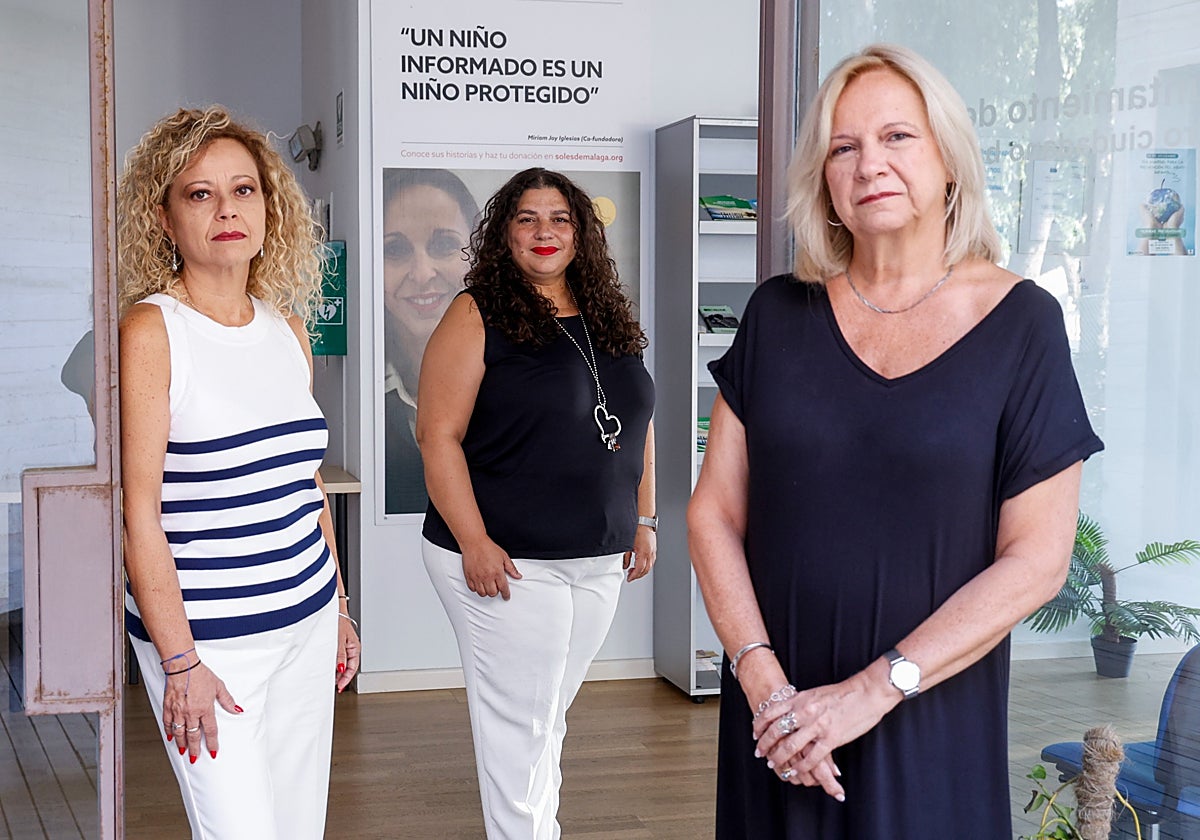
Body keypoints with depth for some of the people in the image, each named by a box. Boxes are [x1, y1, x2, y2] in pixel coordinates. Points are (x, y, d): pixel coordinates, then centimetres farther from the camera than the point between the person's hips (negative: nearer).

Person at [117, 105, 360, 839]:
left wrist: (339, 607, 17)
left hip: (306, 623, 6)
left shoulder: (289, 329, 8)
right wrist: (180, 663, -15)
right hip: (207, 635, -6)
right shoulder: (150, 330, -11)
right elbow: (137, 511, -14)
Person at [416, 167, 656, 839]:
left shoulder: (609, 319, 12)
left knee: (551, 716, 15)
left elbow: (638, 427, 19)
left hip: (600, 560, 6)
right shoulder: (477, 316, -7)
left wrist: (644, 520, 13)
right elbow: (439, 435, -12)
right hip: (508, 560, -6)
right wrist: (475, 543, -18)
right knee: (519, 727, -1)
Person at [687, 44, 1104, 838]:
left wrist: (873, 690, -15)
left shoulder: (1020, 323, -6)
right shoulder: (780, 313, 1)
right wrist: (764, 682, -12)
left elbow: (1037, 559, -9)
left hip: (932, 728, -2)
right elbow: (715, 513, 0)